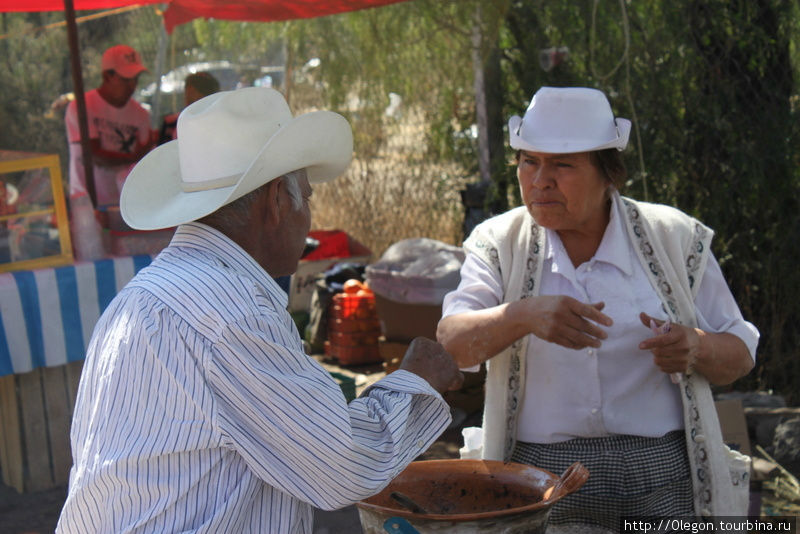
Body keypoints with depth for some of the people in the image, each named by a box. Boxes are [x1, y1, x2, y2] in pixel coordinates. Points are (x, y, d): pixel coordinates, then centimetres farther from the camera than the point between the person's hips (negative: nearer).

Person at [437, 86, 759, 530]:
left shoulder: (674, 239, 5)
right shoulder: (498, 246, 5)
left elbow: (741, 355, 9)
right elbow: (452, 343, -10)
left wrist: (695, 348, -14)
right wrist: (522, 316, -30)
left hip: (663, 476, 1)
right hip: (540, 475, 0)